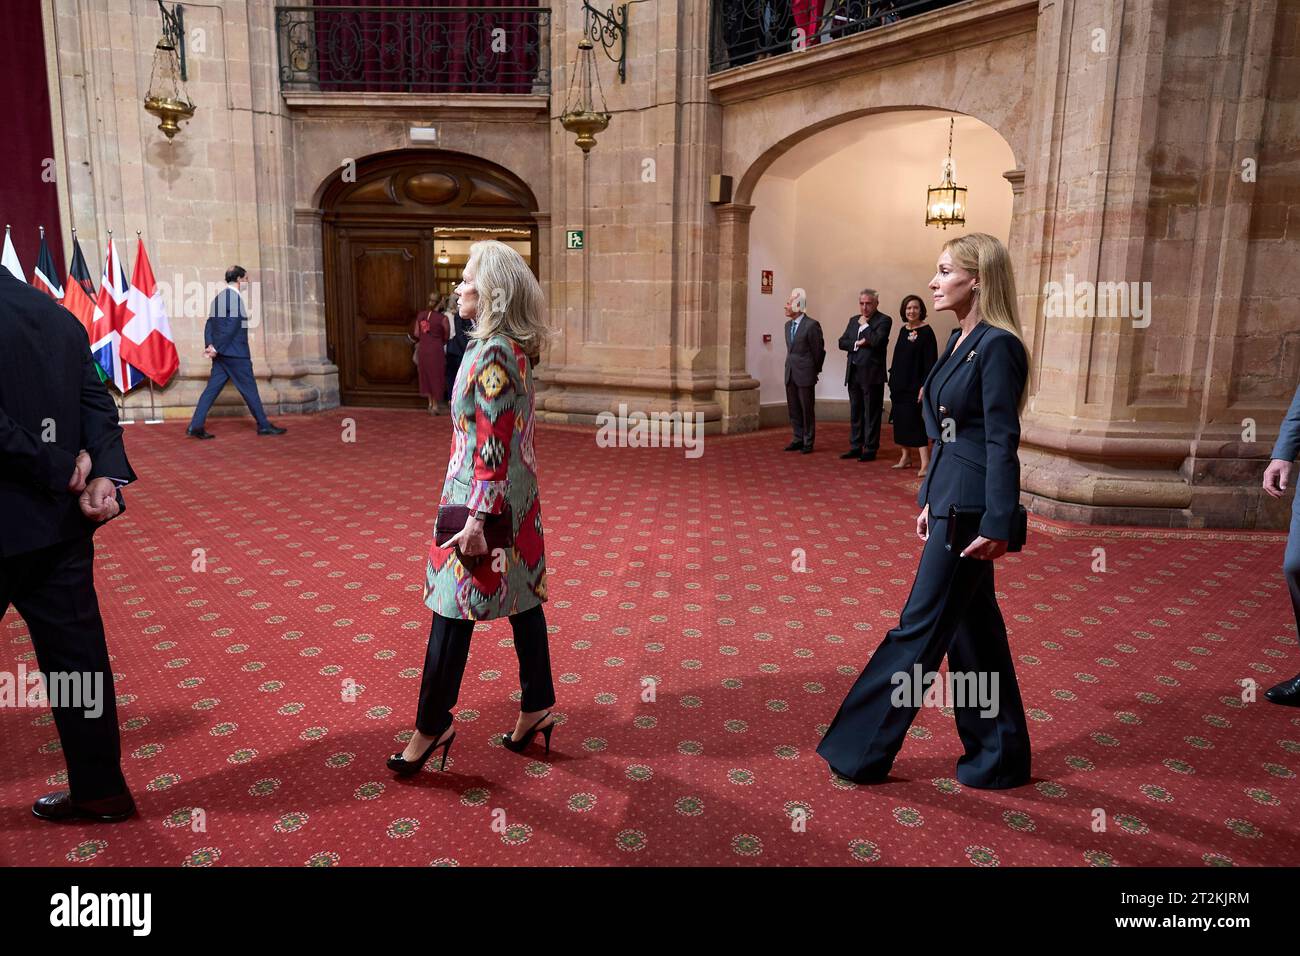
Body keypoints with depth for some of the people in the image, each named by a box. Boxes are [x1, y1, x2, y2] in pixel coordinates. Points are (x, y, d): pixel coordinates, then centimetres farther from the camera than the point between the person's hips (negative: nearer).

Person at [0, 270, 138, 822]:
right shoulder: (58, 317, 7)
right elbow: (97, 405, 3)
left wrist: (63, 472, -11)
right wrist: (106, 475, -10)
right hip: (61, 523, 7)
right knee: (76, 652, 11)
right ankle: (98, 789, 20)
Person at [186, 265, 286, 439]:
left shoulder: (219, 297, 17)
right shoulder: (235, 296, -12)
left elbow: (210, 324, 14)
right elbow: (232, 326, -19)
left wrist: (210, 345, 2)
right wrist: (216, 348, -14)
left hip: (221, 353, 9)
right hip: (235, 353, -9)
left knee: (212, 388, 6)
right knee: (249, 388, 0)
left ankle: (195, 426, 2)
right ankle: (264, 425, 8)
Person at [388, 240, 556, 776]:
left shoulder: (492, 354, -19)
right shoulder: (513, 348, 9)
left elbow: (493, 445, -23)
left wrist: (477, 517, -23)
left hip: (486, 495, -9)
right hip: (516, 495, 9)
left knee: (454, 609, 2)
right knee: (521, 601, 15)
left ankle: (431, 727, 16)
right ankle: (537, 708, 27)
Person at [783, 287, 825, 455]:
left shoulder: (811, 325, -13)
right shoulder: (788, 325, 11)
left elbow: (818, 350, -6)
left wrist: (815, 371, 2)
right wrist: (790, 366, 14)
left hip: (805, 374, -7)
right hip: (790, 374, 7)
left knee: (807, 409, 2)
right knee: (793, 409, 11)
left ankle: (808, 442, 11)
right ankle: (798, 439, 22)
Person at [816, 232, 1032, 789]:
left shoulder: (997, 347, -15)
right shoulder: (961, 340, 12)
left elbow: (1002, 441, -18)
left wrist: (997, 525, -19)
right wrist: (929, 498, 18)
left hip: (971, 507, -10)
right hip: (949, 499, 10)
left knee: (920, 627, 0)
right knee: (970, 628, 16)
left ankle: (863, 751, 13)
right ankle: (999, 756, 30)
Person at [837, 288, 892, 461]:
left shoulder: (884, 320, -5)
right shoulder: (853, 320, 14)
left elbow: (877, 341, -20)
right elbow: (842, 342, 7)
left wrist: (864, 325, -10)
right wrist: (857, 343, -9)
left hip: (872, 374, -6)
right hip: (853, 373, 6)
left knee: (871, 414, 0)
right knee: (855, 413, 12)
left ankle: (870, 449, 6)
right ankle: (855, 447, 19)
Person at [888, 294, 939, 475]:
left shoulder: (926, 332, -9)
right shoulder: (903, 330, 11)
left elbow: (930, 361, -13)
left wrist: (924, 386, -19)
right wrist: (893, 379, 12)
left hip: (915, 385, -7)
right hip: (899, 384, 7)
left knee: (915, 421, -11)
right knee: (901, 421, 10)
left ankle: (925, 462, -9)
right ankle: (906, 457, 22)